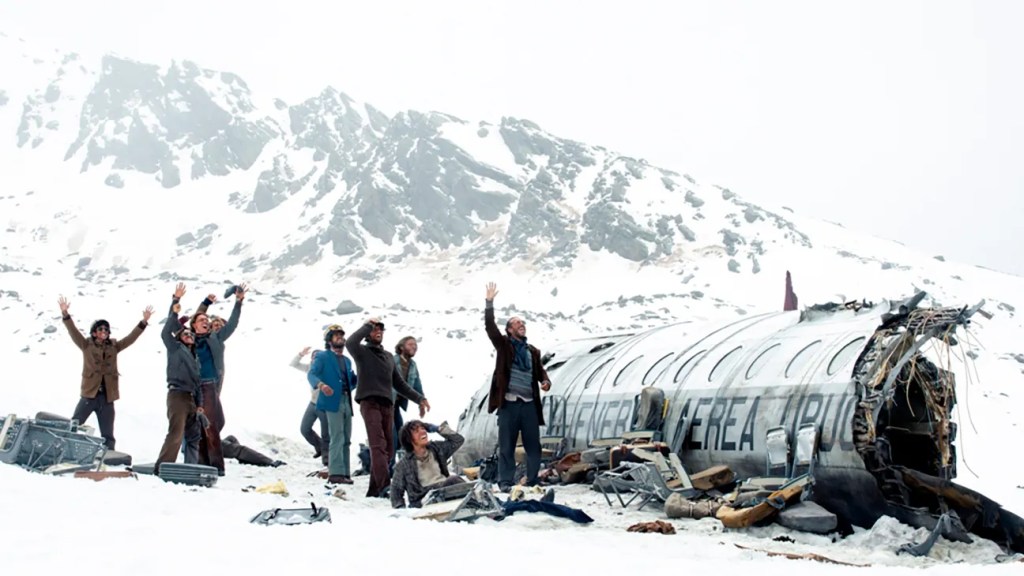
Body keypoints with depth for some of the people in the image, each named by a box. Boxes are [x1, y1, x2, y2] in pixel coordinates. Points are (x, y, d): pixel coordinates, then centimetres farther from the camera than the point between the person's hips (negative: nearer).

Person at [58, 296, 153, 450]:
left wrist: (144, 321, -3)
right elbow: (73, 332, -6)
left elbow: (131, 338, 7)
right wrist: (65, 314, -19)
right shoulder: (87, 345, 4)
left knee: (108, 435, 7)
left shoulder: (114, 346, 11)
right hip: (89, 394, -2)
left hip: (107, 397, 3)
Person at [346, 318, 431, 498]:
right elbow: (350, 343, -17)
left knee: (388, 447, 2)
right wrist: (367, 325, -5)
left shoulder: (389, 357, 26)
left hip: (387, 405, 7)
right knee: (378, 445, -19)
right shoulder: (362, 352, 8)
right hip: (369, 402, -6)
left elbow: (399, 383, 28)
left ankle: (374, 489, 7)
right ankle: (385, 485, -31)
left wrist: (419, 398, 21)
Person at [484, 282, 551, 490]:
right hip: (509, 403, -4)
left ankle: (533, 482, 14)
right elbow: (490, 326, -6)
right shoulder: (503, 345, 6)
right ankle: (505, 483, 7)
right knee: (506, 446, 1)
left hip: (529, 404, 4)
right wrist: (489, 303, -14)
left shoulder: (533, 351, 17)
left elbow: (540, 370, 17)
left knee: (533, 445, 5)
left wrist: (546, 381, -6)